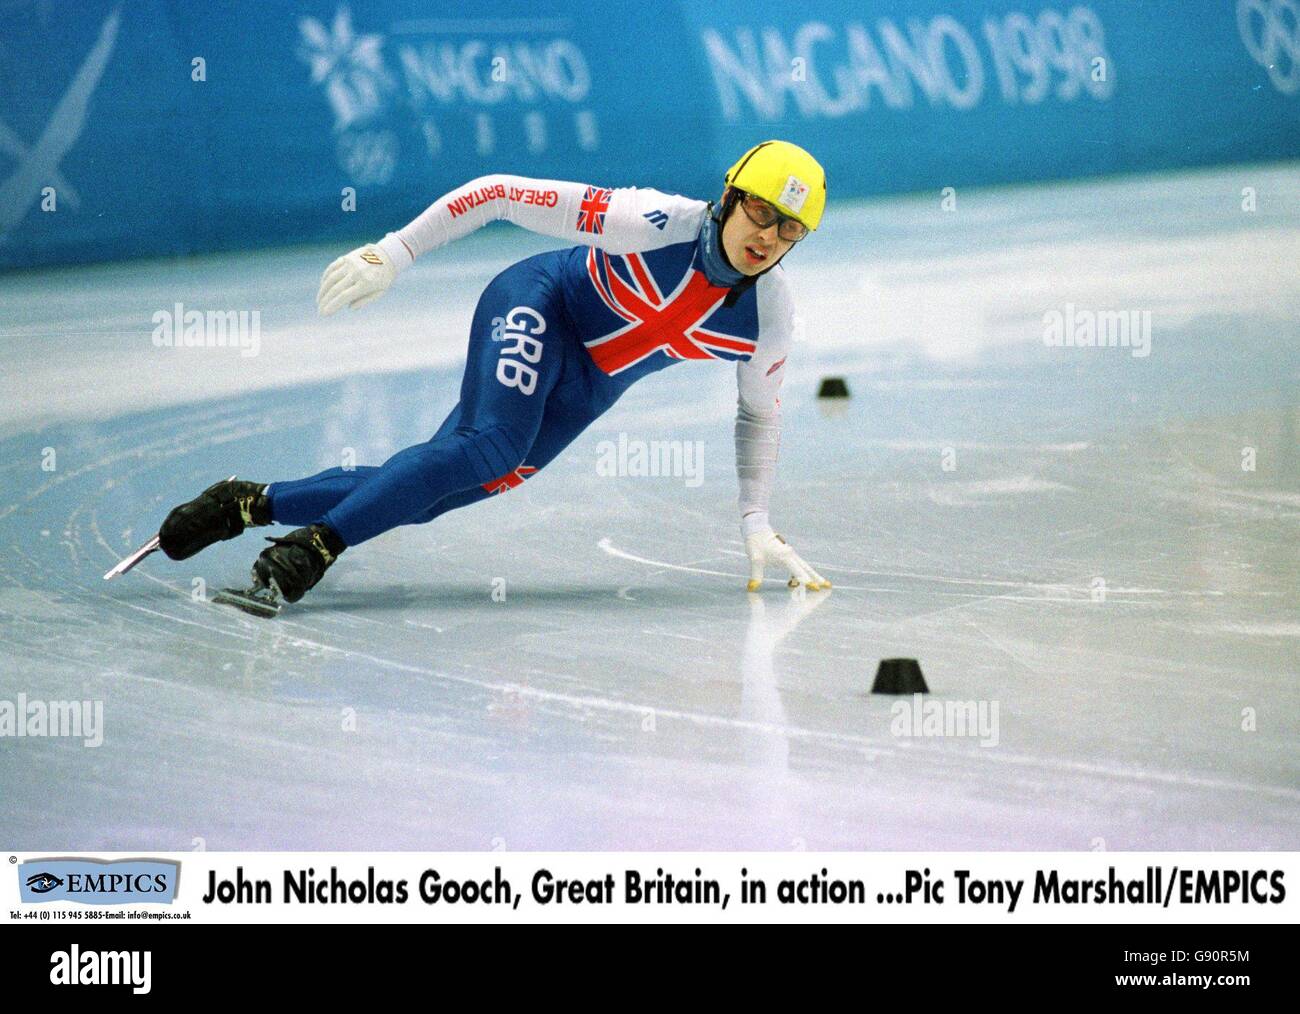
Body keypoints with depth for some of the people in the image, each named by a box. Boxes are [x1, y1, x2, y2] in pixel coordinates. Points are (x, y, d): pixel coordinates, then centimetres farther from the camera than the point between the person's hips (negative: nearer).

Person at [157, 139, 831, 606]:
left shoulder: (771, 313, -12)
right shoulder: (660, 222, -29)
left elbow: (759, 412, 8)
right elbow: (504, 195, -24)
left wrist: (757, 526, 6)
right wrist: (392, 254, -25)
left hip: (585, 389, 5)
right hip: (538, 308, -5)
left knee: (418, 495, -4)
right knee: (492, 448, -33)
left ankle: (253, 506, 7)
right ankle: (316, 546, -28)